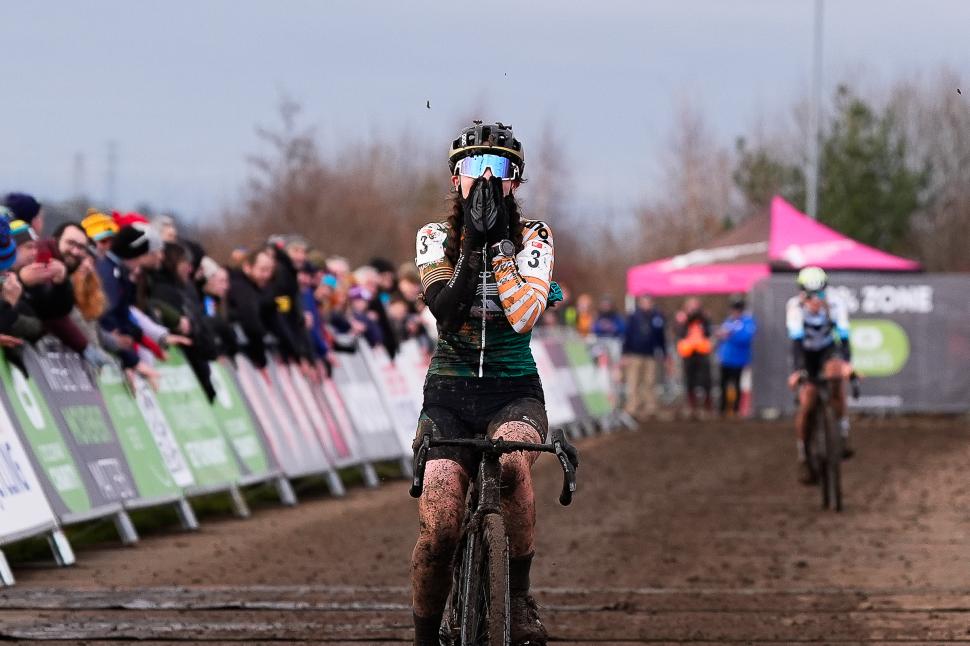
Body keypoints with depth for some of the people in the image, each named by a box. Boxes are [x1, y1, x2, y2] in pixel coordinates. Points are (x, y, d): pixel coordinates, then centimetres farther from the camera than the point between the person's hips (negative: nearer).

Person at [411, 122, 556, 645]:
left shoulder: (532, 238, 0)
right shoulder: (436, 238, 2)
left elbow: (524, 317, -17)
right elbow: (446, 309, -16)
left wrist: (499, 244, -17)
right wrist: (473, 240, -18)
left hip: (514, 390, -1)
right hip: (449, 391, 1)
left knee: (512, 459, -37)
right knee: (438, 530, -18)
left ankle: (519, 597, -22)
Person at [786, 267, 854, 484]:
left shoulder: (835, 304, -26)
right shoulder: (795, 307, -28)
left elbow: (844, 336, -33)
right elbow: (796, 340, -36)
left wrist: (847, 363, -51)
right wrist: (797, 370, -48)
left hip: (828, 351, 0)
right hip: (806, 354, 0)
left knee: (836, 374, -34)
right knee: (805, 404, -14)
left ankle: (843, 435, -23)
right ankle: (803, 459, 1)